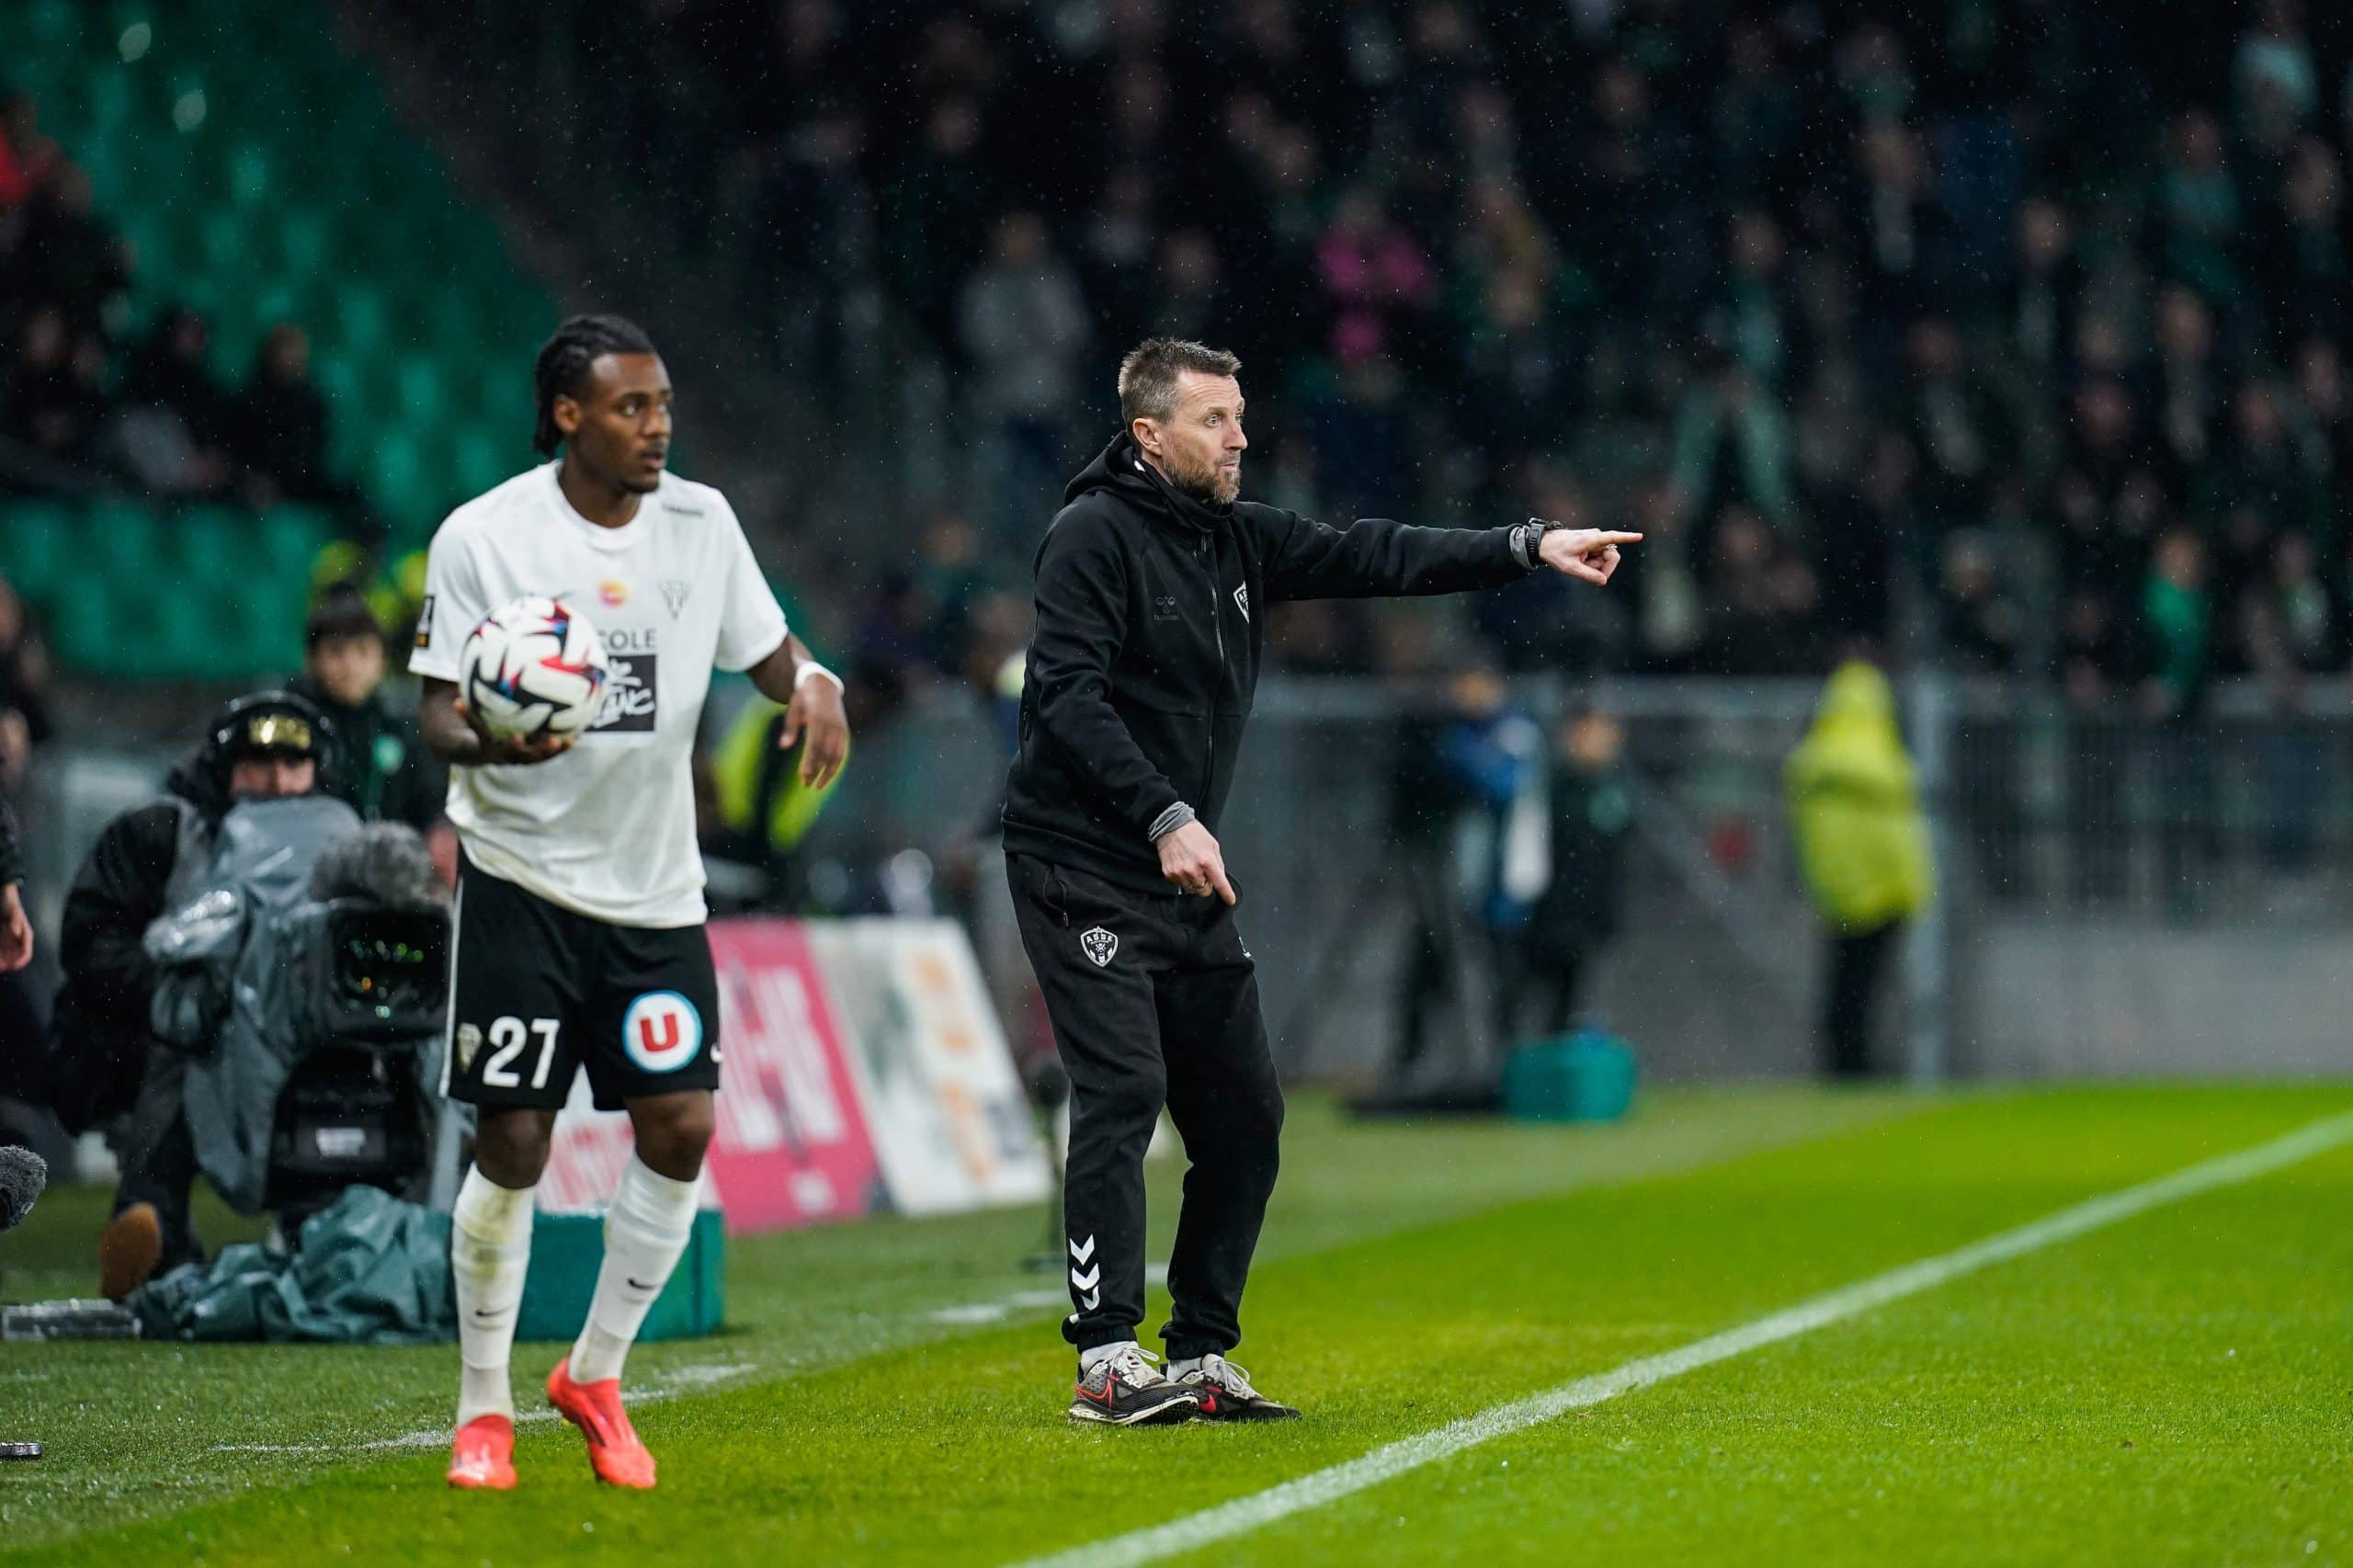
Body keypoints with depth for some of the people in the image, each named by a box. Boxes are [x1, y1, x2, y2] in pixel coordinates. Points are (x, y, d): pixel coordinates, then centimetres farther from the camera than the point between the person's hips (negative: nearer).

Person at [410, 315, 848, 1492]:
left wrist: (813, 683, -12)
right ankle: (484, 1409, 10)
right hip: (521, 876, -4)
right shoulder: (483, 537, -8)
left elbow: (766, 649, 12)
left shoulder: (699, 520, 3)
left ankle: (594, 1375, 16)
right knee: (512, 1146, -5)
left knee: (679, 1128, -4)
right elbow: (438, 708, -6)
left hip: (654, 885, 4)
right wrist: (486, 741, -29)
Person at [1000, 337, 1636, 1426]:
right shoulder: (1093, 536, -11)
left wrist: (1530, 548, -3)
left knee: (1243, 1111, 5)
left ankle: (1200, 1357, 12)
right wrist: (1166, 818, -28)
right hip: (1081, 873, -8)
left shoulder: (1239, 539, 12)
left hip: (1188, 882, 8)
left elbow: (1375, 558, 7)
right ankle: (1107, 1359, -16)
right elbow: (1068, 695, -20)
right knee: (1122, 1093, -17)